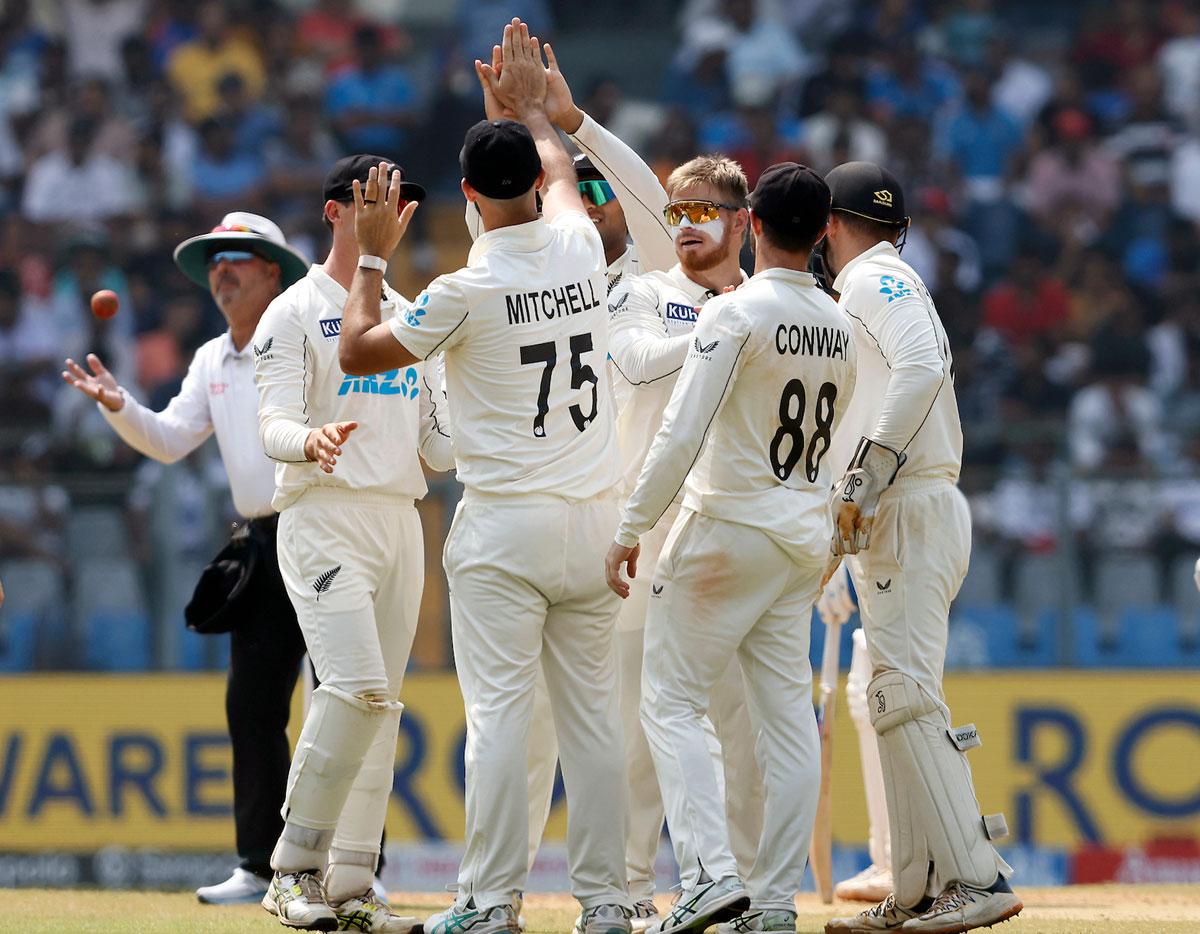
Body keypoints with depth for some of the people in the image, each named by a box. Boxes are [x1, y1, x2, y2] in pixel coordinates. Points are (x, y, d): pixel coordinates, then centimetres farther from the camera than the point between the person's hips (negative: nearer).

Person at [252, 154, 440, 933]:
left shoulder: (409, 316, 19)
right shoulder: (296, 313, -1)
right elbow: (273, 427, -12)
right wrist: (310, 441, -34)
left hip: (401, 515, 7)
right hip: (326, 517, -7)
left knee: (380, 701, 4)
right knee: (357, 685, -20)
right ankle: (295, 868, -13)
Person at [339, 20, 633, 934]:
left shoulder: (467, 289, -12)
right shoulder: (580, 248, 3)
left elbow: (358, 352, 0)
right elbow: (560, 168, 27)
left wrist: (373, 257, 11)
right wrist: (529, 102, 43)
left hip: (504, 524, -5)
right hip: (593, 516, 5)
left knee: (499, 712, -5)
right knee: (595, 712, 6)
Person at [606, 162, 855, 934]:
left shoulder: (737, 313, -13)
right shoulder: (841, 327, 9)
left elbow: (682, 434, -18)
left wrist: (632, 528, -13)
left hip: (728, 526, -7)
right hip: (806, 537, 7)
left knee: (671, 700, -1)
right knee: (789, 715, 7)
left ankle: (712, 872, -15)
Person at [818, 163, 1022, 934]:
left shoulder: (874, 279, -6)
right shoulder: (880, 288, 25)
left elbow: (922, 367, -23)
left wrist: (866, 482, -26)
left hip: (908, 514, -11)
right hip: (894, 521, 11)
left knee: (904, 694, -17)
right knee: (900, 697, 10)